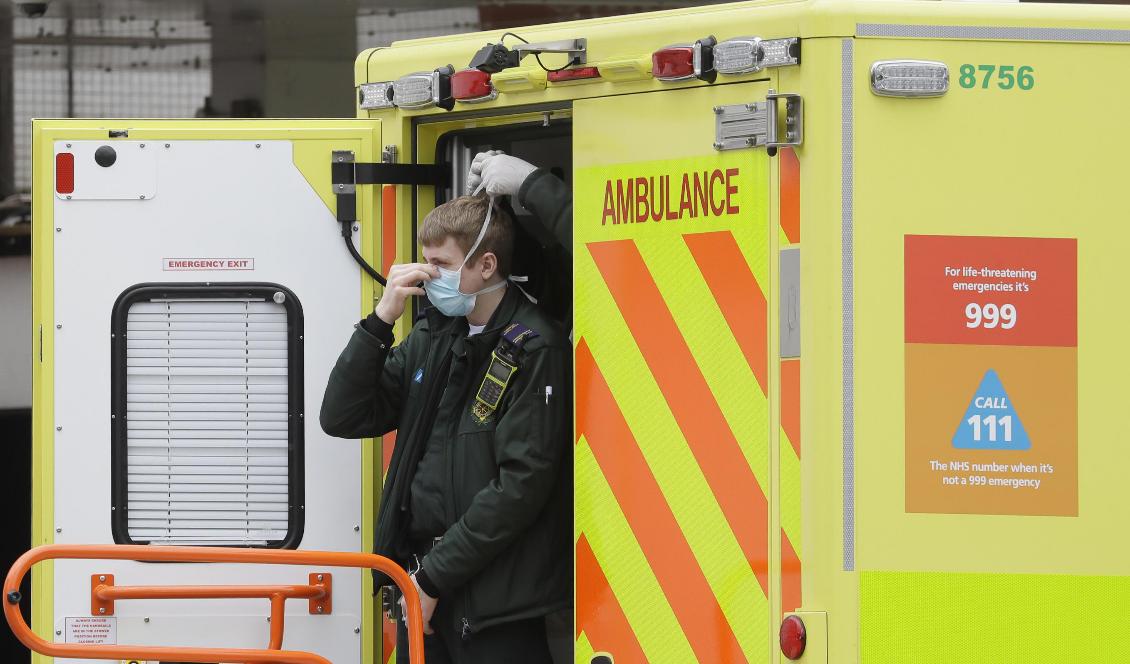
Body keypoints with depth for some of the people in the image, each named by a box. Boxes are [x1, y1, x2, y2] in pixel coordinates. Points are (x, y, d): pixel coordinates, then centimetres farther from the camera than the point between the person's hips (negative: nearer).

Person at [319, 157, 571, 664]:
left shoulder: (533, 350, -10)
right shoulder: (430, 339, 13)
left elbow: (521, 486, -16)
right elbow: (342, 419, 8)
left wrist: (436, 575, -15)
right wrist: (382, 319, -4)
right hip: (423, 586, 7)